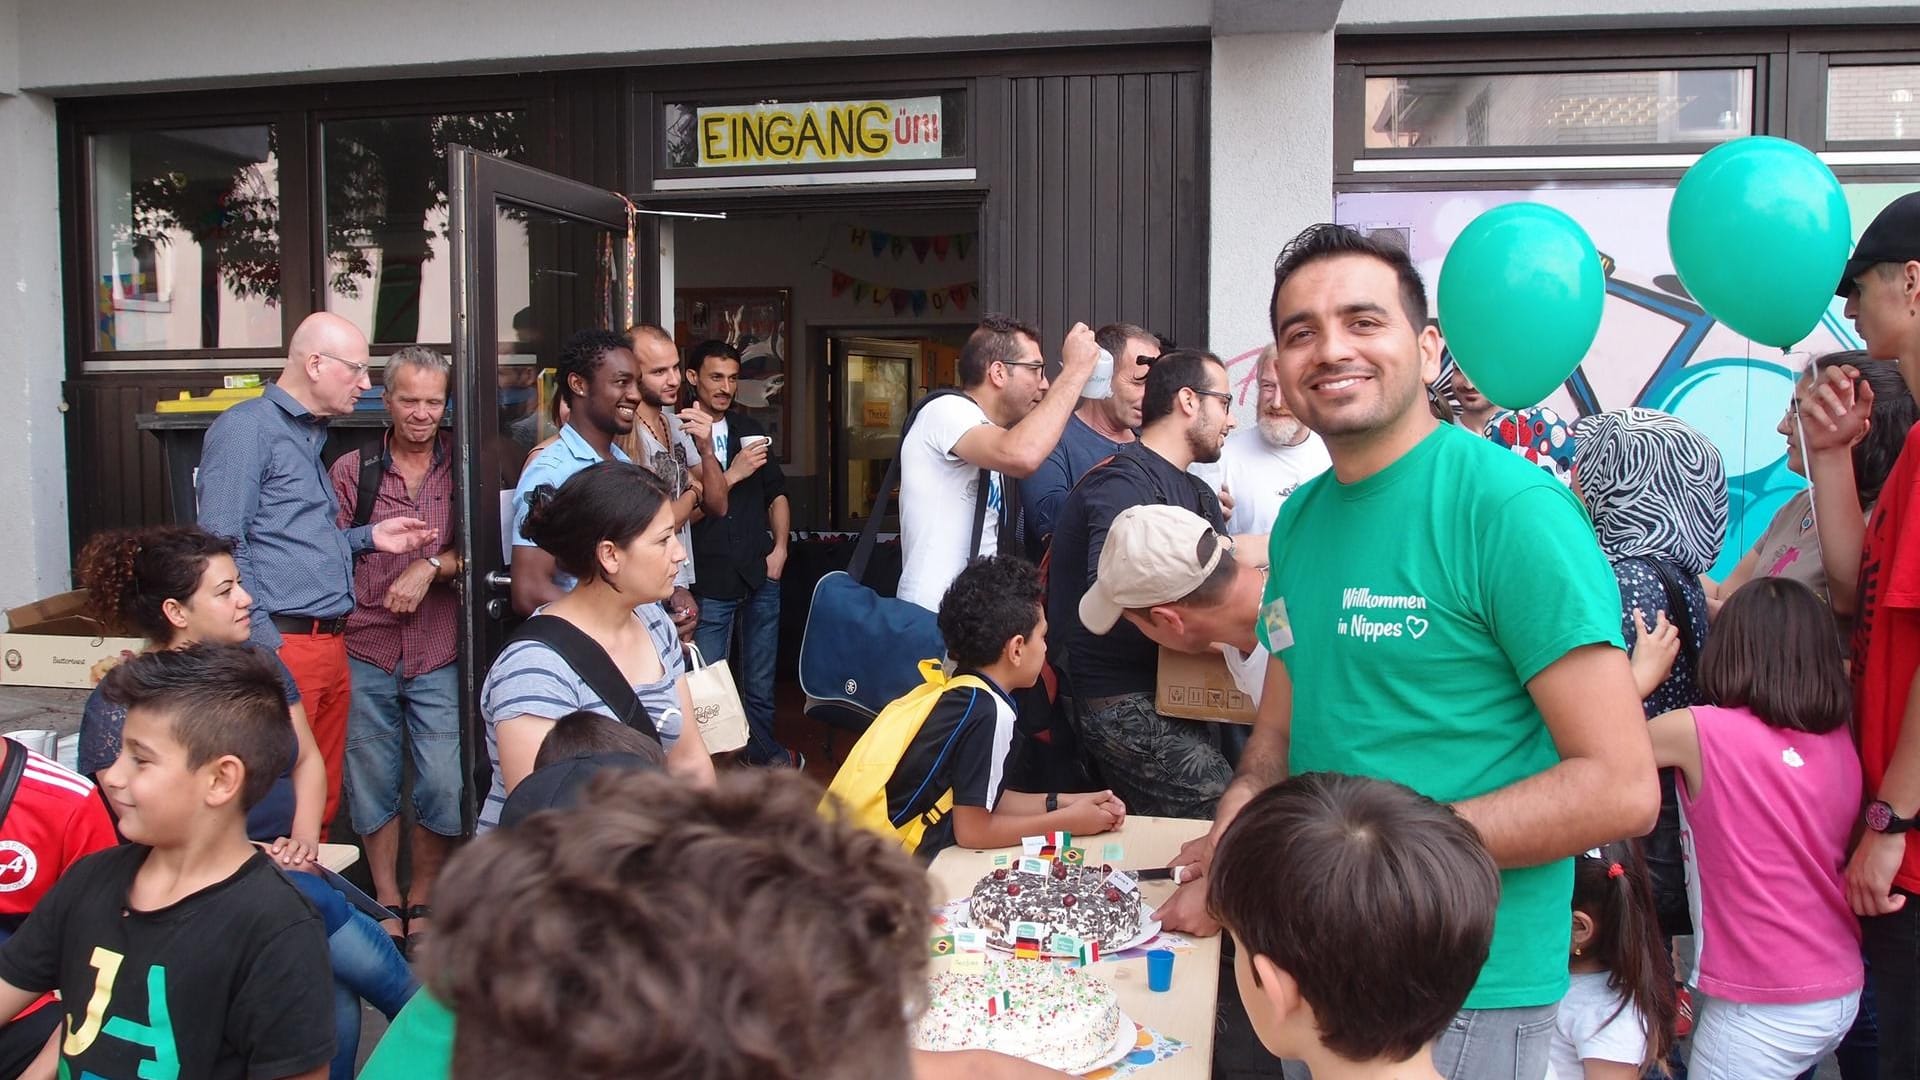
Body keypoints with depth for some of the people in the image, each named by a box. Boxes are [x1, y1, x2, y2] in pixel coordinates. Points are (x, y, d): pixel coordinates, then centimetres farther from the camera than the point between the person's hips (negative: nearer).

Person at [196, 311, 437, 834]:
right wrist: (264, 645, -20)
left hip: (330, 648, 9)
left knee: (323, 801, 13)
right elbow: (223, 549, -16)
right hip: (281, 645, -9)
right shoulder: (246, 428, -7)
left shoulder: (311, 435, 21)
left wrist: (368, 537, 12)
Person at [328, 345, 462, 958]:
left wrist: (431, 566, -16)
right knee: (372, 783, 10)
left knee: (442, 786, -1)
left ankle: (421, 902, 18)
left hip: (438, 654, 0)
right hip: (365, 650, 1)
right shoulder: (351, 470, 4)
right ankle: (386, 901, 26)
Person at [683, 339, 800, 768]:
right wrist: (732, 474, -16)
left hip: (760, 574, 5)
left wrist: (780, 548, 9)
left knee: (760, 680, 14)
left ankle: (764, 752, 31)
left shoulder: (749, 428, 13)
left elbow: (776, 493, 21)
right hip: (709, 582, -5)